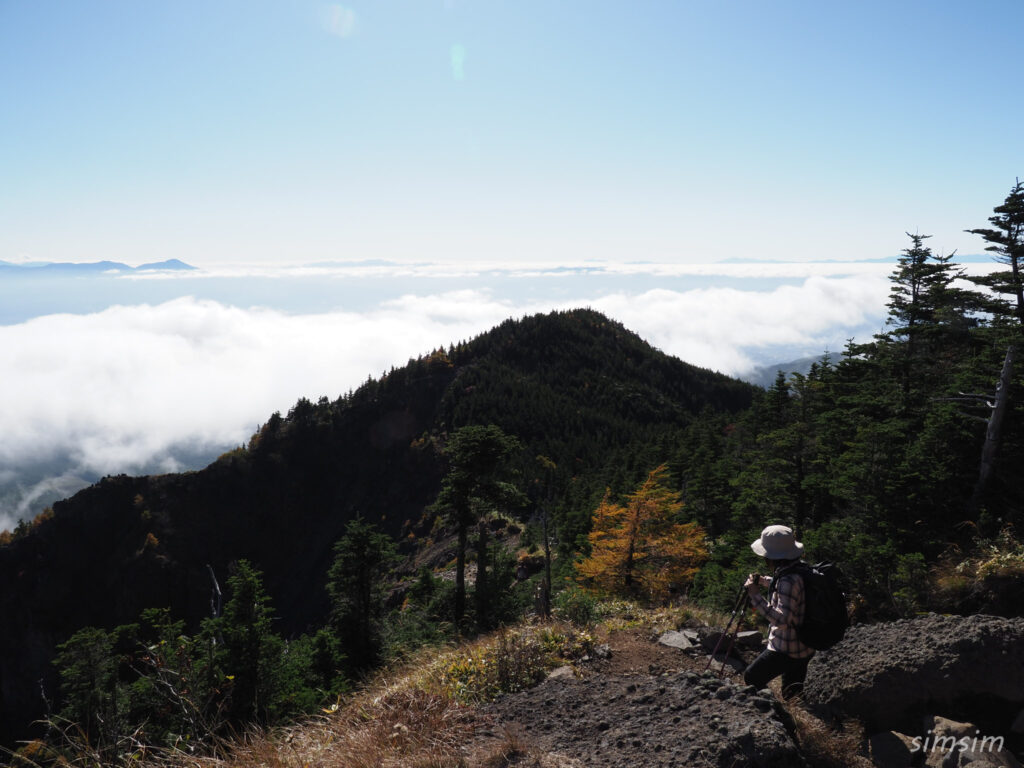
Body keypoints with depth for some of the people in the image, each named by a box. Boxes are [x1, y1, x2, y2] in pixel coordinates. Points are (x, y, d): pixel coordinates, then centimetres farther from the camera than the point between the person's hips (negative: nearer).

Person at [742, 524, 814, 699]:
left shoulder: (789, 582, -28)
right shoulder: (800, 571, 1)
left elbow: (782, 620, -32)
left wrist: (756, 596, -29)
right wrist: (762, 580, 13)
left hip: (787, 650, -9)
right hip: (804, 648, 9)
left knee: (751, 677, 7)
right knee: (792, 695, 25)